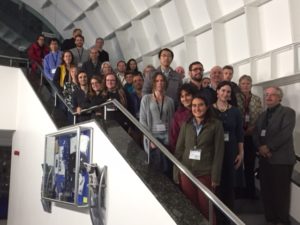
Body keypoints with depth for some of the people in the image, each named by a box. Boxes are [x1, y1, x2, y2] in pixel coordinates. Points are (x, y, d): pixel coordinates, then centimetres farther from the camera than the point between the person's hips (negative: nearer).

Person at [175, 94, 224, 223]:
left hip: (205, 174, -3)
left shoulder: (216, 125, -4)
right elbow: (179, 149, 7)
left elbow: (219, 152, -6)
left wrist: (215, 177, -9)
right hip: (186, 173, 3)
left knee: (206, 209, 5)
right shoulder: (186, 124, 6)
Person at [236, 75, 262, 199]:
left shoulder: (257, 99, 8)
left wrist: (251, 129, -7)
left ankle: (250, 190, 16)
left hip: (251, 135, 2)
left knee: (250, 162, 7)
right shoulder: (235, 97, -1)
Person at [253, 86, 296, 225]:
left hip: (280, 159, -6)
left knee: (280, 192, -2)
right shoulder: (262, 115, 19)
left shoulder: (288, 112, -2)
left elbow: (285, 133, -15)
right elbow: (255, 133, 11)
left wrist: (269, 147, -17)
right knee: (266, 192, 9)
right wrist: (260, 147, -8)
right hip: (264, 158, 6)